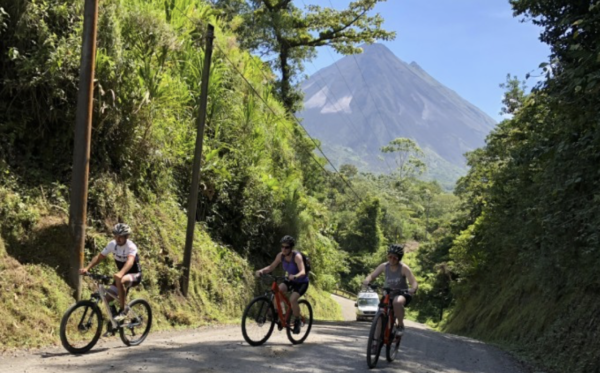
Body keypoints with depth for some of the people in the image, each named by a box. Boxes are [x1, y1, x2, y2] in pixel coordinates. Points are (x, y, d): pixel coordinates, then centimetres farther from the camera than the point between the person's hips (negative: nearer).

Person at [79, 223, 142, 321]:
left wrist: (120, 273, -63)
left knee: (120, 281, -38)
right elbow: (99, 257, -9)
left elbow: (130, 261, -44)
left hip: (135, 275, -6)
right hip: (121, 275, 7)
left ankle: (123, 310, -24)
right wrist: (87, 268, -25)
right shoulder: (112, 244, -8)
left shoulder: (131, 247, -26)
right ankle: (113, 319, 18)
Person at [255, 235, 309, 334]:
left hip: (301, 282, -5)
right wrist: (262, 271, -28)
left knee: (293, 299, -28)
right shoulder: (281, 256, -12)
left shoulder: (297, 256, -27)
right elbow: (271, 267, -8)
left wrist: (295, 276, -60)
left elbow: (303, 271, -38)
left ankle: (297, 322, -4)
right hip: (290, 281, 5)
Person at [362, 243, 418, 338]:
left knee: (397, 302, -37)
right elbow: (371, 276, -7)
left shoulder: (404, 268, -17)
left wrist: (412, 290, -45)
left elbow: (414, 284, -22)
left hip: (402, 294, -4)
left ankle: (401, 326, -19)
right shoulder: (384, 266, -7)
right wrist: (367, 281, -31)